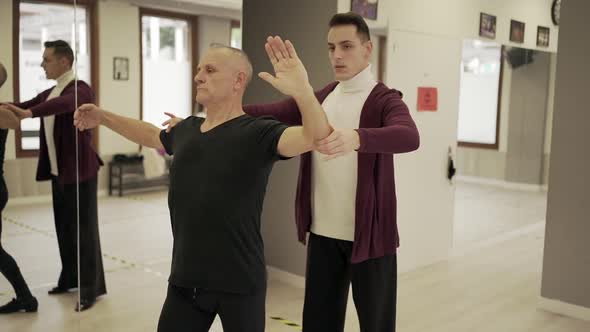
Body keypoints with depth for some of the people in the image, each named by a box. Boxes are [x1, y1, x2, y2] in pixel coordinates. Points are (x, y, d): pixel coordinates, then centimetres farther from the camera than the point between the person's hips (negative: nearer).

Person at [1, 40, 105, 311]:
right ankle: (69, 279, 27)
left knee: (83, 228, -2)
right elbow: (23, 106, 13)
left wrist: (29, 113, -46)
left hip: (79, 170, -8)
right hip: (58, 172, 8)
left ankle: (91, 287, 7)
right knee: (64, 227, 15)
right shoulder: (50, 92, 14)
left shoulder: (80, 89, -14)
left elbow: (64, 103, -34)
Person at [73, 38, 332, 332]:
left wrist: (302, 91, -46)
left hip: (239, 282, -5)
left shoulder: (257, 133, -13)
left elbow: (318, 136, -29)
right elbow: (151, 135, 29)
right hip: (185, 279, 5)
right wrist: (103, 117, 28)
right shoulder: (185, 130, 6)